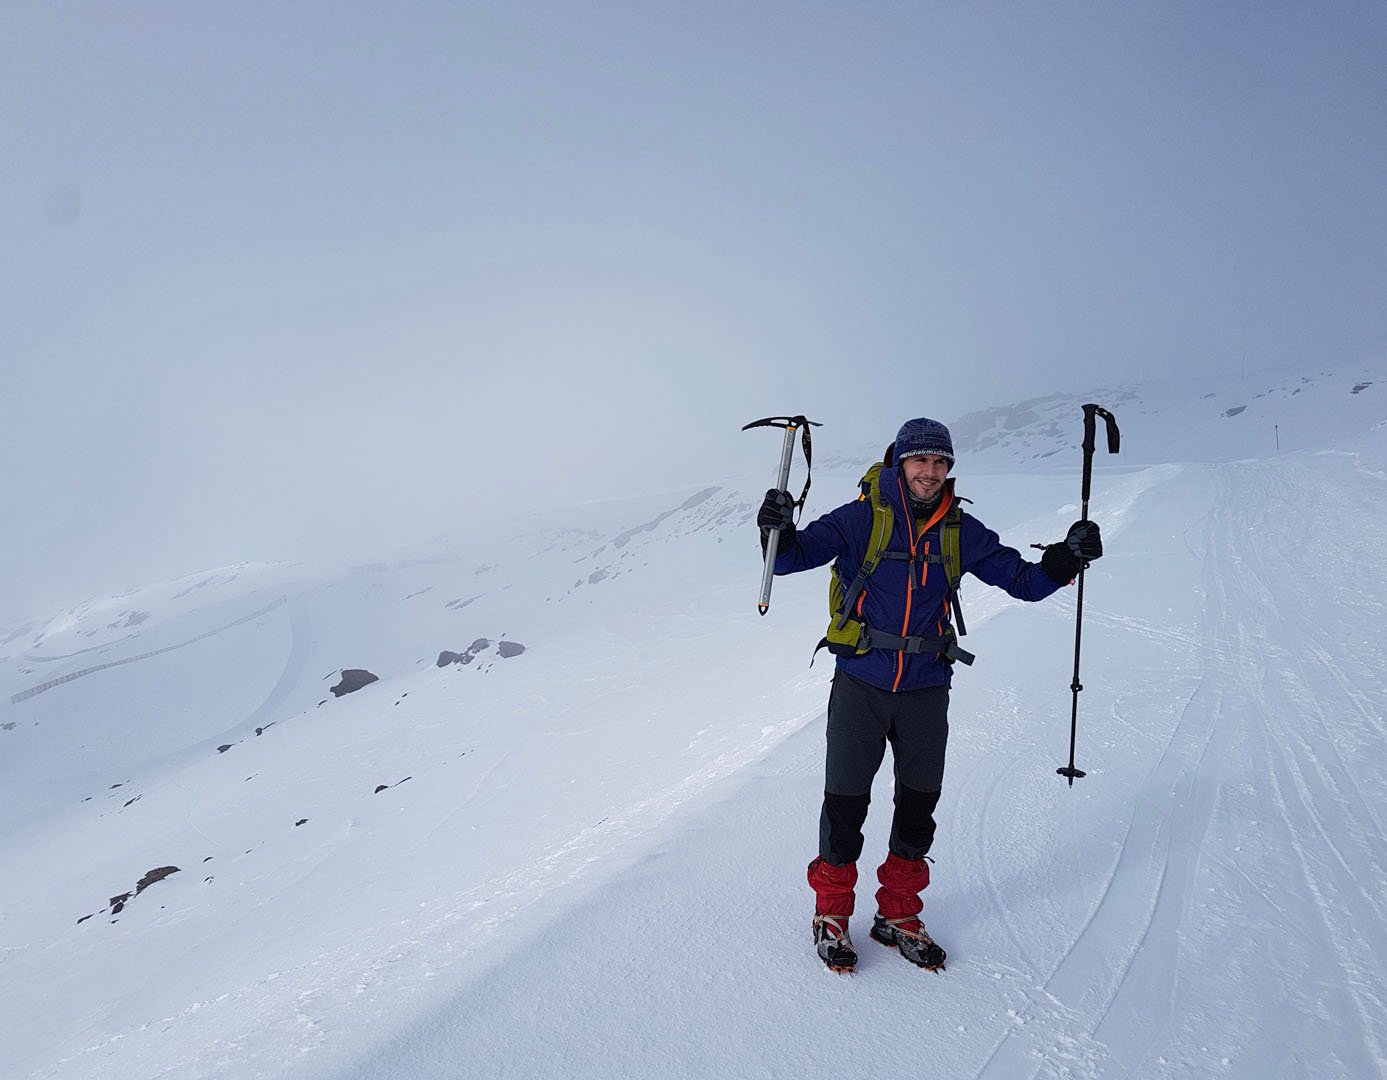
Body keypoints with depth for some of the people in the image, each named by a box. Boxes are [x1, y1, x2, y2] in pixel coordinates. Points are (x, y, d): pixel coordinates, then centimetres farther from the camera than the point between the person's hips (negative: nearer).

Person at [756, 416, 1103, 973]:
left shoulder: (961, 531, 3)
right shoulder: (862, 518, -7)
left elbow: (1023, 581, 8)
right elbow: (795, 556, -8)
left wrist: (1065, 558, -11)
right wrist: (778, 533, -30)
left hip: (926, 691, 3)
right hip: (860, 685, -3)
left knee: (919, 806, 12)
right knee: (845, 802, 4)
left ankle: (897, 916, 33)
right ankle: (831, 912, 26)